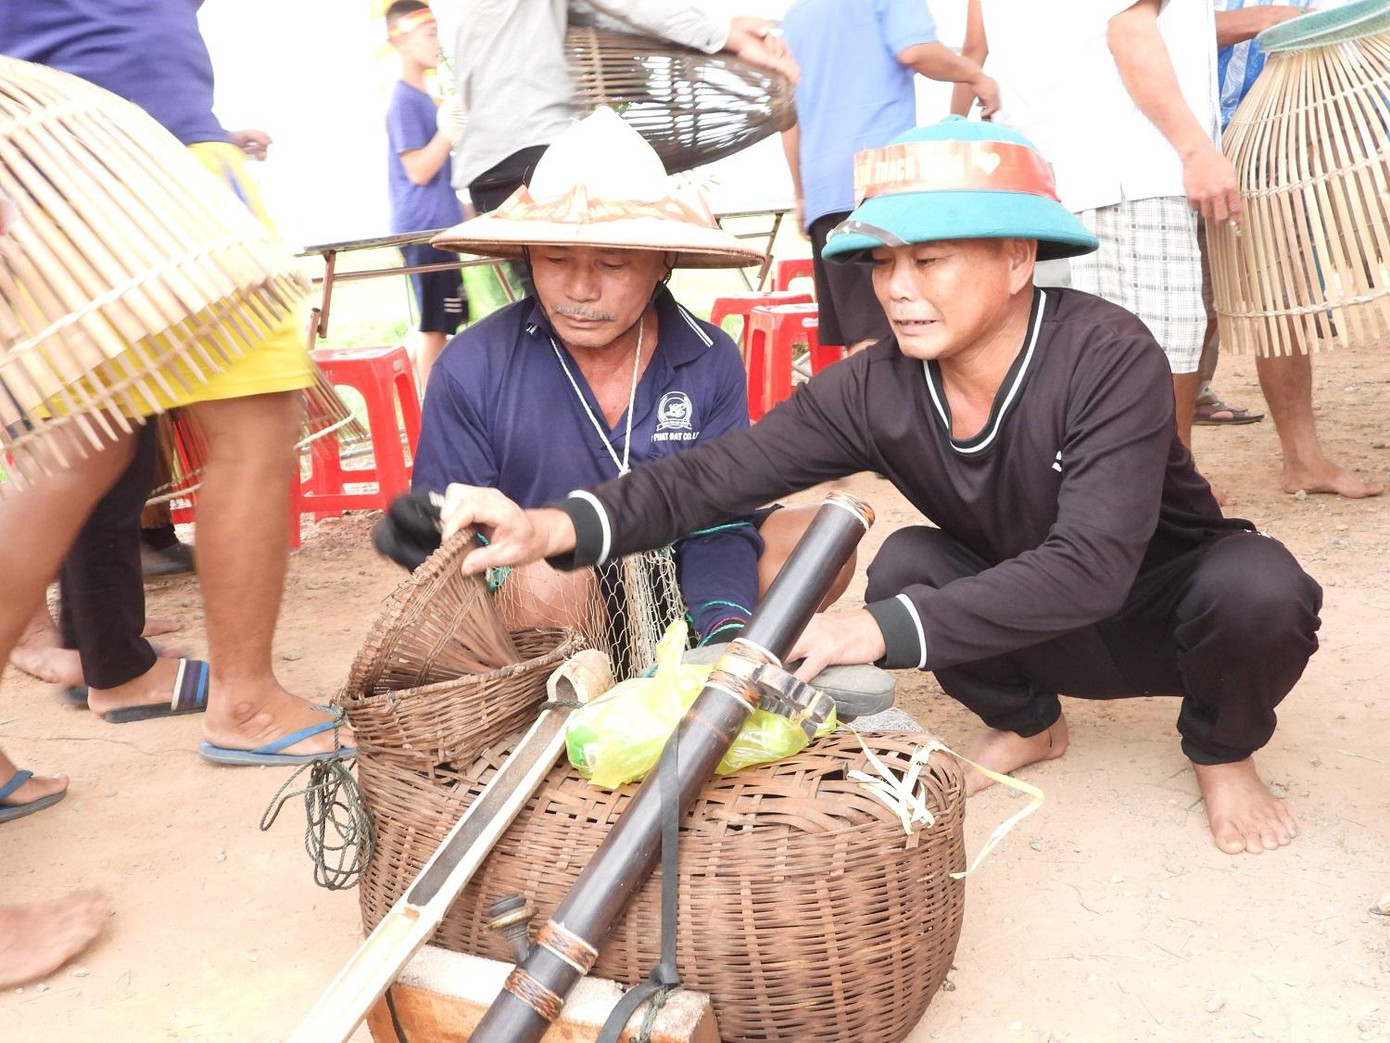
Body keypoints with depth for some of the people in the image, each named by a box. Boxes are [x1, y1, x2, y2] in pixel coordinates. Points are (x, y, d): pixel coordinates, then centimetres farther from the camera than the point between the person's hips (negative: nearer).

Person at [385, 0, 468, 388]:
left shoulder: (422, 98, 17)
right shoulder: (404, 100, -12)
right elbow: (418, 170, -19)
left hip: (439, 226, 10)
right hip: (424, 228, -10)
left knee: (439, 326, 15)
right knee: (435, 327, -6)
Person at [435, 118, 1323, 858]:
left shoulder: (1109, 358, -32)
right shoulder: (877, 390, -20)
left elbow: (1091, 564, -41)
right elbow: (719, 472, -27)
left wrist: (883, 632, -49)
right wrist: (555, 526, -42)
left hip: (1170, 606, -3)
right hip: (1030, 626, 3)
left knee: (1260, 587, -33)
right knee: (908, 563, -23)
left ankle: (1222, 751, 2)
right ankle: (1028, 725, 6)